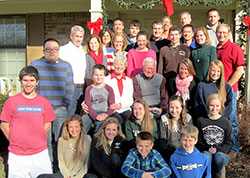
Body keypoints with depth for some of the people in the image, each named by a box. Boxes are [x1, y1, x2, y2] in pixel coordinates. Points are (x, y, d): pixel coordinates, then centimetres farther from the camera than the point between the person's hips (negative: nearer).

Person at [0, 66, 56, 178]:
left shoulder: (44, 102, 4)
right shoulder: (11, 101, -1)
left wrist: (36, 139, 4)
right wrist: (15, 141, 2)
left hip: (40, 153, 1)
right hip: (17, 156, -1)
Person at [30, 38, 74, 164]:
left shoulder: (66, 66, 10)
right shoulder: (35, 65, 6)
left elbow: (69, 88, 8)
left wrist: (65, 105, 2)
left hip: (60, 110, 1)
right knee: (44, 141, 2)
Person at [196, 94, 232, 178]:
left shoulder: (226, 122, 3)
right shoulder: (201, 121, 3)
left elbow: (228, 143, 5)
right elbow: (198, 141, 5)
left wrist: (217, 149, -13)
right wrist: (208, 148, -13)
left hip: (220, 151, 1)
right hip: (205, 150, 0)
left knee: (220, 157, -34)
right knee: (206, 157, -35)